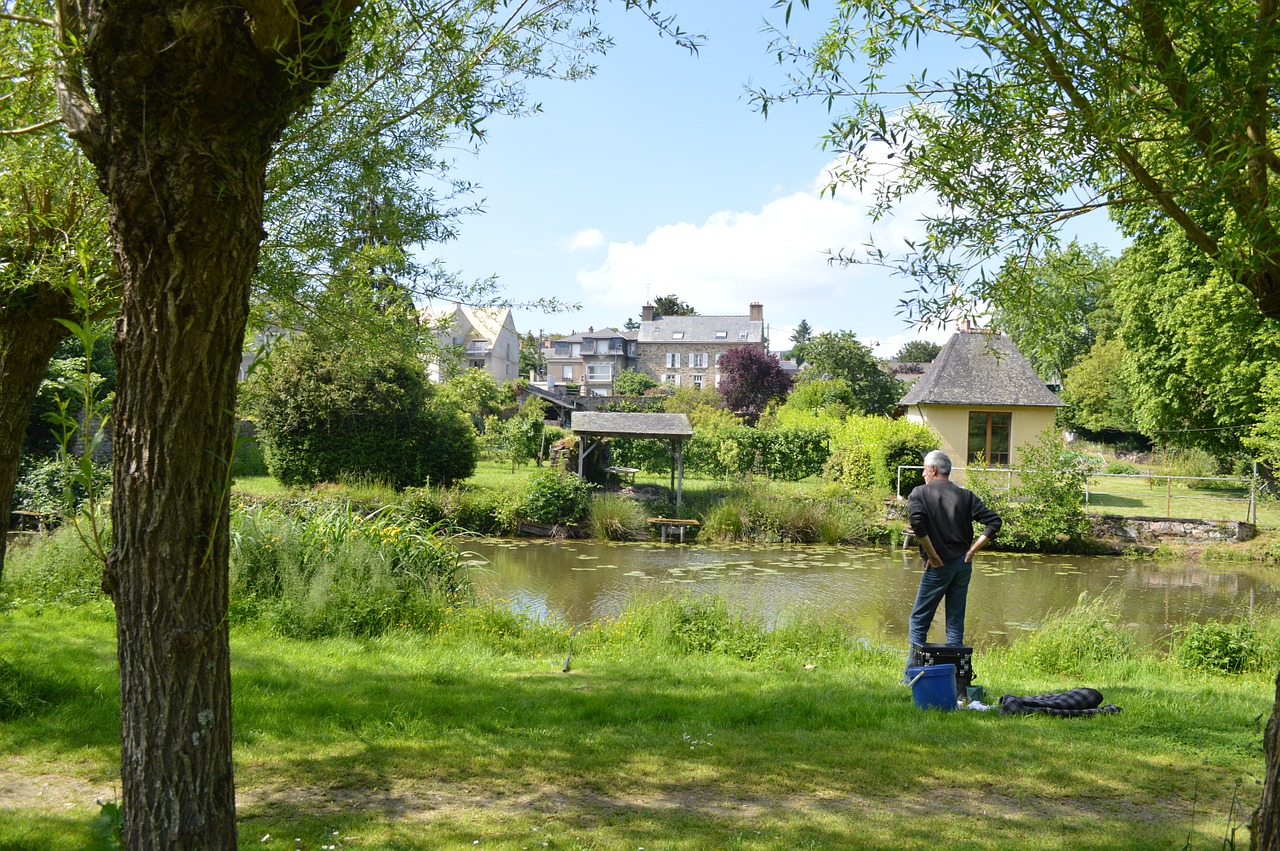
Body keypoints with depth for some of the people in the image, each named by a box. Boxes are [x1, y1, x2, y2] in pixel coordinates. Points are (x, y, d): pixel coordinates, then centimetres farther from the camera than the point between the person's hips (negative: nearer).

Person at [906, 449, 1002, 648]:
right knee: (956, 622, 12)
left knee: (919, 620, 7)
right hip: (964, 565, 4)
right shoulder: (966, 495, 6)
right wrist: (972, 550, 0)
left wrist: (933, 556, -15)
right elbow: (994, 522, -1)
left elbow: (917, 522, -23)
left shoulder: (919, 493, -4)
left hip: (939, 566, -4)